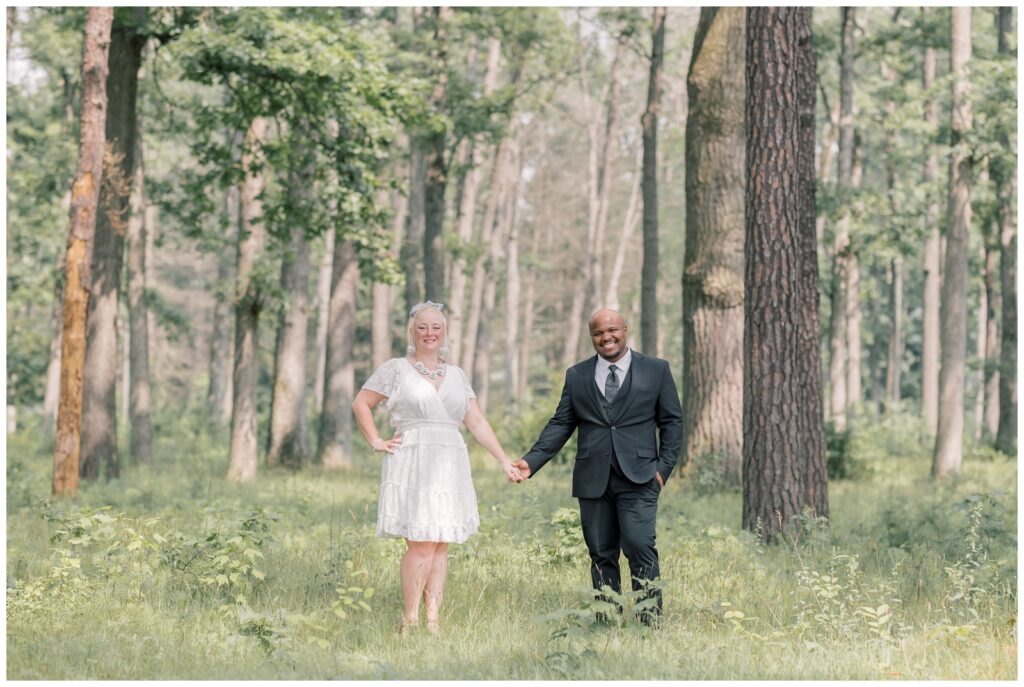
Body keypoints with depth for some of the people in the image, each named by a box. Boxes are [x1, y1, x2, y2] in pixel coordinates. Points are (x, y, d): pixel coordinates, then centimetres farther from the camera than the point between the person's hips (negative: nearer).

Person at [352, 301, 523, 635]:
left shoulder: (456, 375, 16)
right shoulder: (396, 369, 4)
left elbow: (477, 423, 15)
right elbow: (361, 404, 7)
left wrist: (505, 461, 9)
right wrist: (377, 442, -1)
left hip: (449, 466, 4)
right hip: (413, 465, -4)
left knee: (441, 545, 1)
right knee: (421, 543, -13)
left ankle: (433, 621, 4)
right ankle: (409, 622, -6)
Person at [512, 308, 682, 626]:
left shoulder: (656, 370, 6)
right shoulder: (577, 375, 12)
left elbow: (672, 421, 8)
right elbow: (561, 424, 11)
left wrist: (664, 466, -2)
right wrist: (532, 460, -1)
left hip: (638, 479, -3)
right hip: (593, 480, 3)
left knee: (639, 547, -15)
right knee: (602, 555, 4)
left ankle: (651, 621, -11)